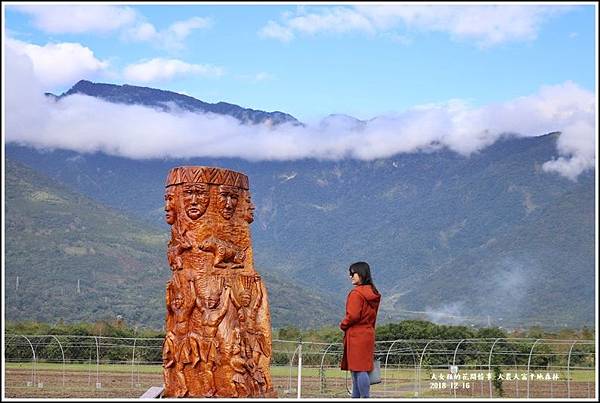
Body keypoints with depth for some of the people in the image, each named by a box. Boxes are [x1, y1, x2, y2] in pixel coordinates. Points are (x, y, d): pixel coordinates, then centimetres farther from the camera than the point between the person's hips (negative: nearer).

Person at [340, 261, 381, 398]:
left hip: (356, 336, -9)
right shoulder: (373, 293, 12)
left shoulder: (356, 293, -15)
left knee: (359, 369, -8)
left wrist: (343, 325, -2)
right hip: (369, 333, 9)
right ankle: (356, 397, 18)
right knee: (358, 369, 14)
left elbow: (353, 315, -20)